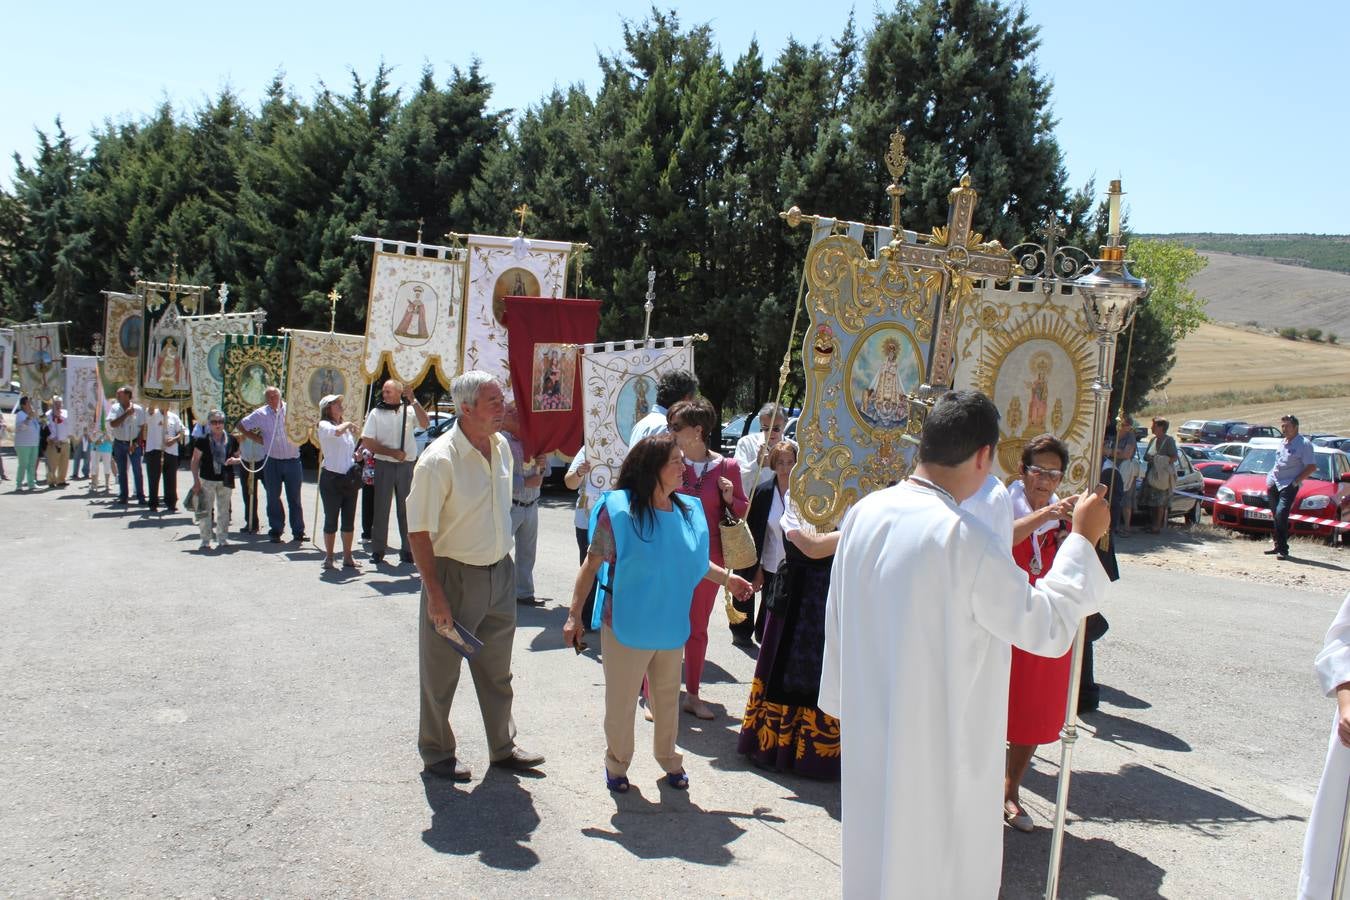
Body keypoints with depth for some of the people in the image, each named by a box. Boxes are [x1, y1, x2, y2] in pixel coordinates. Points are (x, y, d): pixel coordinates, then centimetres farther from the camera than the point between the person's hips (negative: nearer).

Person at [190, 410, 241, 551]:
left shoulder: (231, 440, 4)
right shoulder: (203, 440, -3)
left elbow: (239, 457, 14)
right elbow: (195, 461, 0)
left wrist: (234, 460, -10)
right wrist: (196, 480, -6)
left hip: (225, 481, 2)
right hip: (207, 481, -2)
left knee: (223, 511, 9)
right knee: (204, 511, -1)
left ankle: (223, 540, 19)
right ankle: (205, 542, 7)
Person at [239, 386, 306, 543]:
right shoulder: (260, 414, 2)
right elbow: (241, 426, 12)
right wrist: (257, 439, 3)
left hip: (292, 460, -1)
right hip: (272, 461, 1)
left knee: (295, 498, 4)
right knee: (273, 498, 6)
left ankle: (298, 531, 10)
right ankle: (275, 531, 15)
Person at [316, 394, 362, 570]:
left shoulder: (347, 427, 16)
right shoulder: (324, 425, -5)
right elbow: (336, 432, -29)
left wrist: (357, 455, 7)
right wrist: (348, 424, -11)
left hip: (350, 479, 6)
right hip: (331, 478, -6)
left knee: (349, 521, 9)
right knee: (331, 520, 0)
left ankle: (347, 557, 17)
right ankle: (329, 557, 9)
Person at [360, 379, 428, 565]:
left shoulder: (410, 410, 3)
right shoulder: (376, 413, 2)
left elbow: (425, 423, -14)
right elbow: (367, 442, -2)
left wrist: (413, 401, -19)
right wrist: (392, 452, -9)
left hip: (408, 466, 1)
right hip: (384, 466, 0)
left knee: (407, 509, 6)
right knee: (381, 509, 3)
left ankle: (407, 550, 13)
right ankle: (378, 550, 10)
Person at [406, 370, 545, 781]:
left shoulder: (501, 446, 2)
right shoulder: (439, 459, -21)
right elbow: (419, 532, -19)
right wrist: (435, 593, -20)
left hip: (499, 573, 7)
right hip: (454, 575, -7)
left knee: (497, 670, 19)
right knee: (441, 673, 9)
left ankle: (503, 747, 34)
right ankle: (437, 755, 27)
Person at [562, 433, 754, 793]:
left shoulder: (688, 510, -1)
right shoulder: (618, 509, -17)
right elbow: (592, 564, -13)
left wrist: (727, 578, 11)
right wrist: (574, 615, -12)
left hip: (670, 625, 5)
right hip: (626, 624, -5)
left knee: (667, 697, 20)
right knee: (621, 699, 11)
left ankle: (668, 758, 41)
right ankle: (617, 762, 34)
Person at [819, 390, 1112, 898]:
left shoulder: (864, 513, -4)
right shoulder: (964, 539, -25)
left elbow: (837, 620, 7)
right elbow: (1049, 627, -15)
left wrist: (841, 701, 20)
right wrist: (1083, 538, -6)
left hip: (869, 733, 7)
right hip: (941, 749, -6)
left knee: (873, 857, 22)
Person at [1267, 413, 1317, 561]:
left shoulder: (1304, 444, -9)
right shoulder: (1282, 442, 14)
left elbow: (1312, 467, -11)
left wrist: (1296, 481, -14)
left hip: (1289, 485, -7)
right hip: (1274, 483, 7)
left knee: (1281, 514, -17)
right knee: (1276, 515, 10)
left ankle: (1283, 550, -12)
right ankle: (1278, 545, 20)